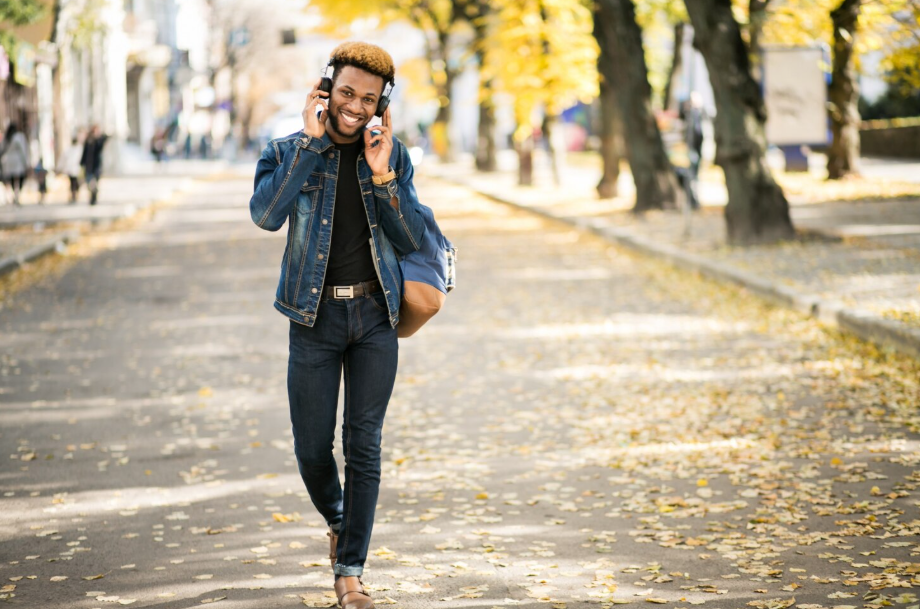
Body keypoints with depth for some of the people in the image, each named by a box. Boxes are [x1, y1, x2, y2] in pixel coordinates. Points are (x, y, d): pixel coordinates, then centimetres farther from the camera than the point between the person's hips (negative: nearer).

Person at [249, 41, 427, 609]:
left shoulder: (392, 153, 3)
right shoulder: (289, 150, -3)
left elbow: (412, 238, -2)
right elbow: (265, 214, -22)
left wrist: (382, 177, -16)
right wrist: (312, 143, -21)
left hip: (375, 316, 1)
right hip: (315, 316, -1)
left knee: (364, 445, -2)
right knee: (313, 446, 4)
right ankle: (336, 519, 36)